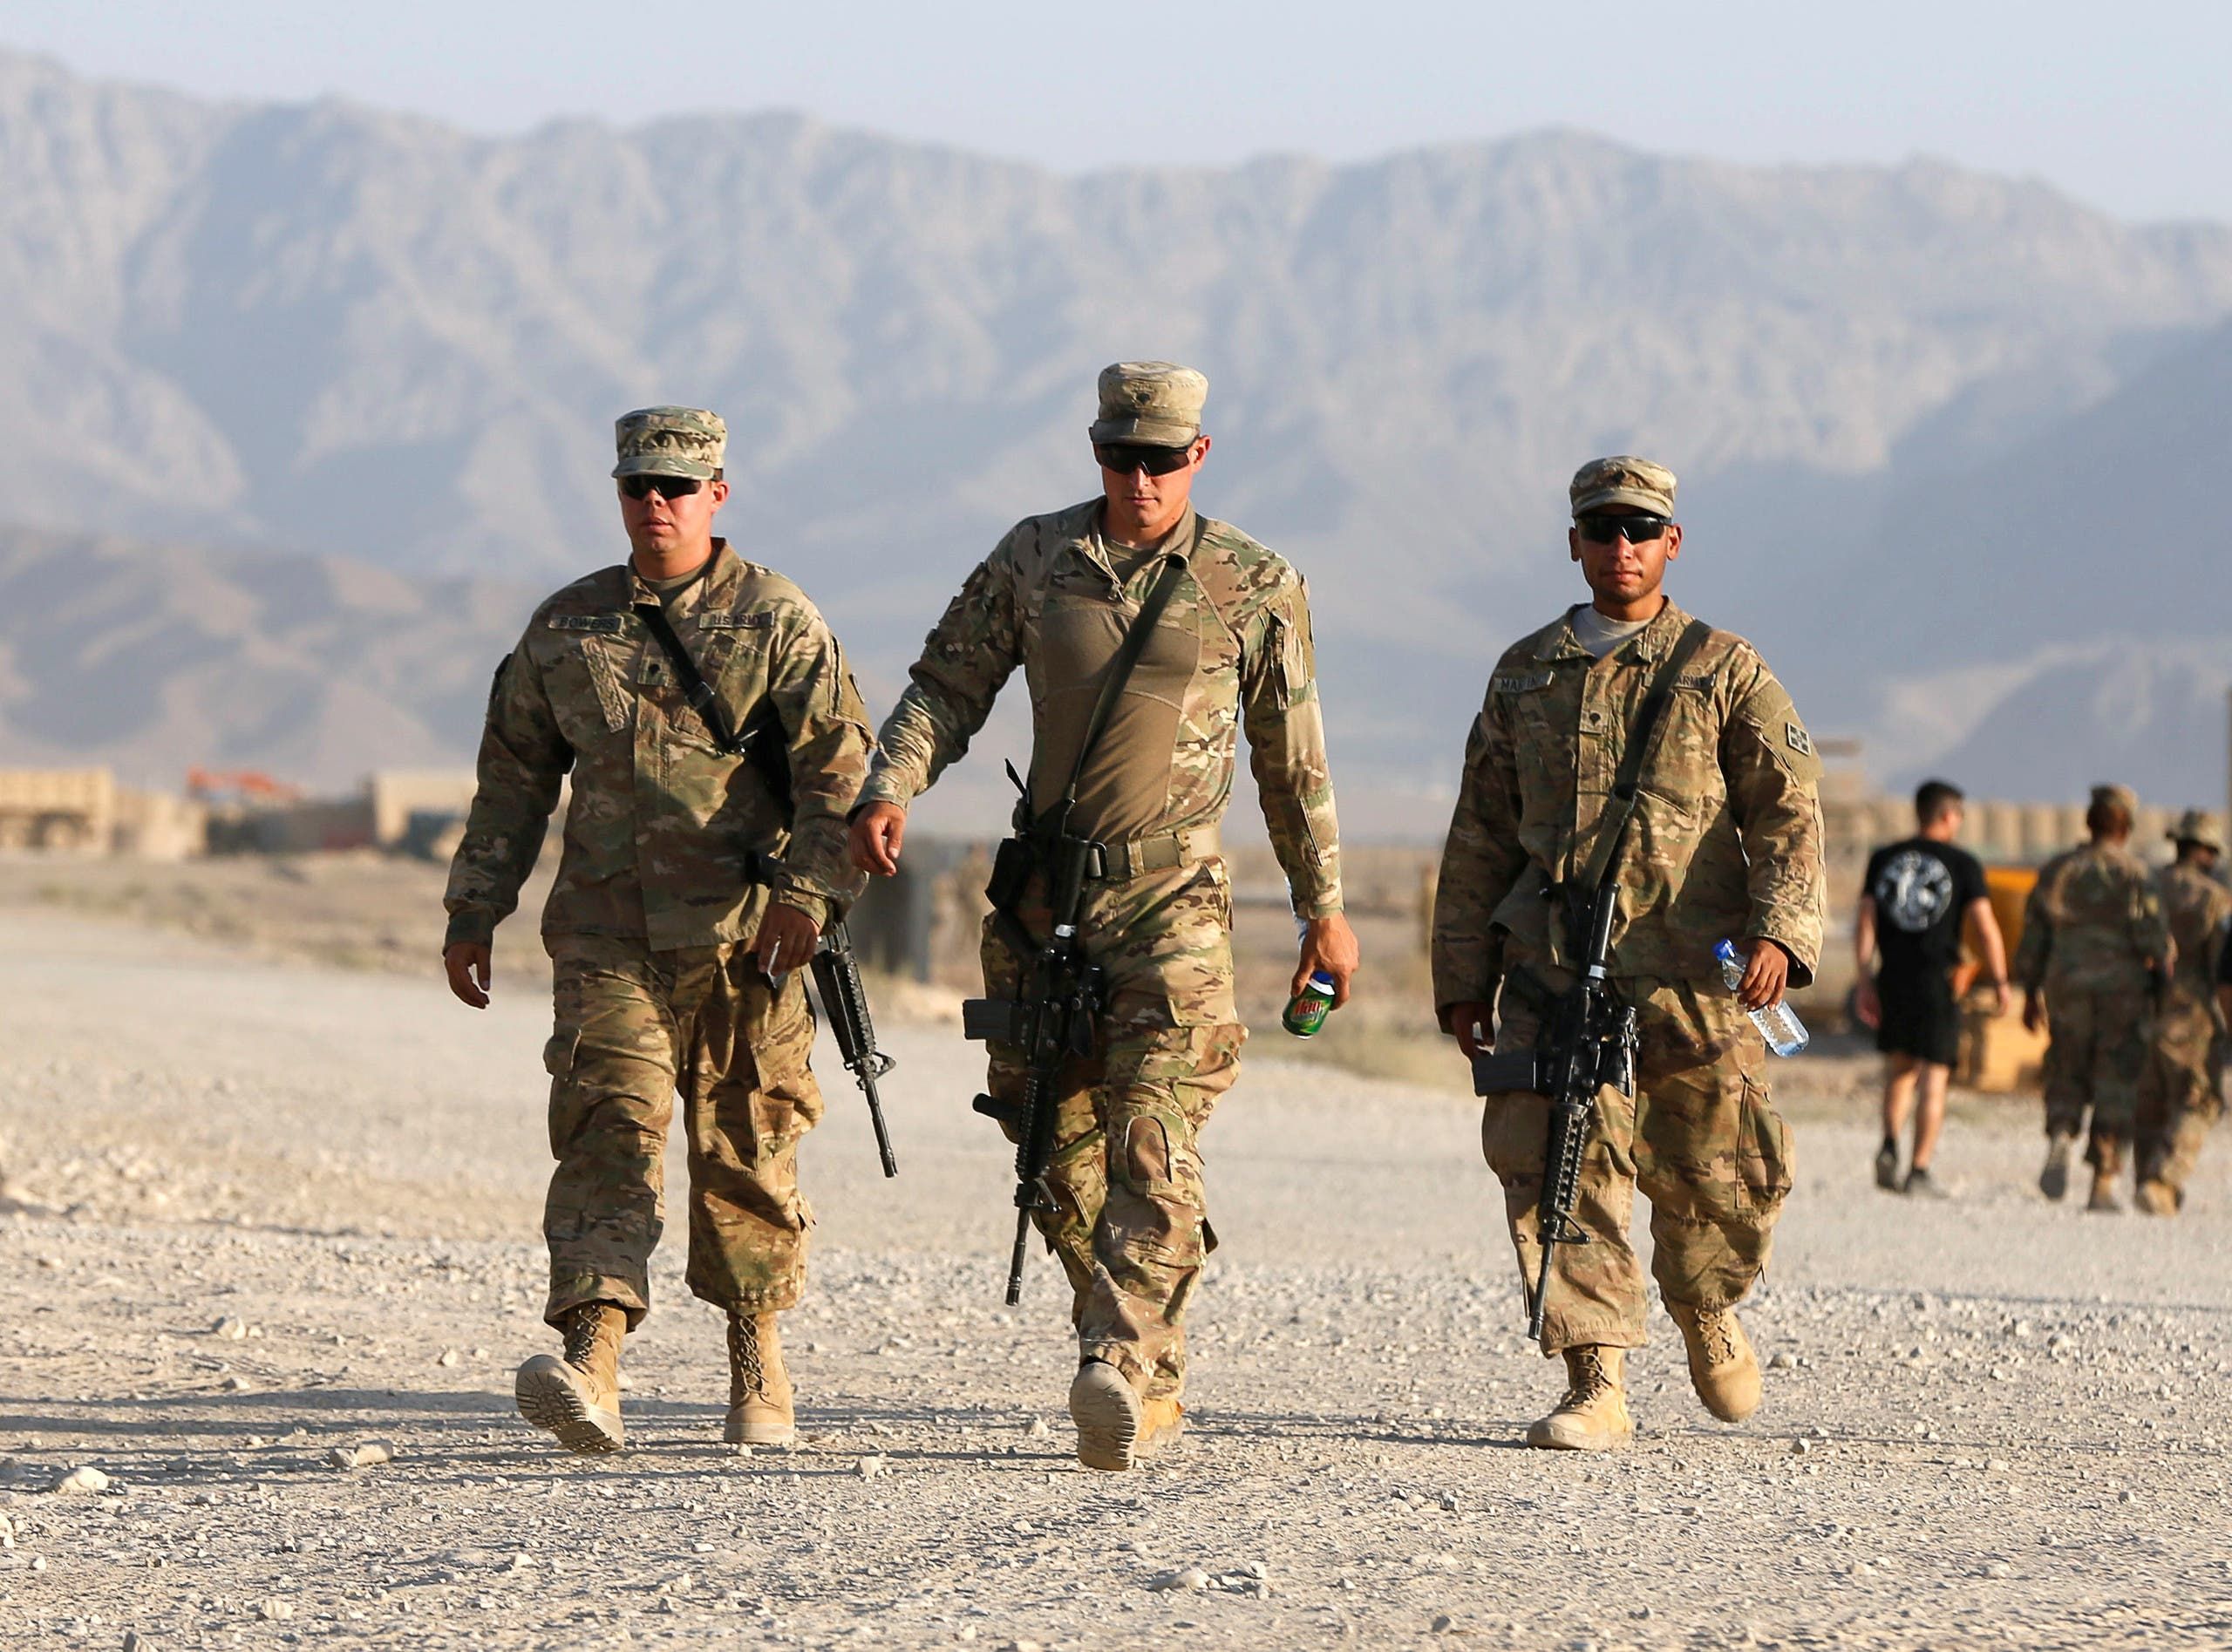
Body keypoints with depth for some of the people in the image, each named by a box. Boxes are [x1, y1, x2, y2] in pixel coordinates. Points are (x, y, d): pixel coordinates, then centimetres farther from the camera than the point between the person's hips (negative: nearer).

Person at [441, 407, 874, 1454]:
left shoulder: (776, 622, 2)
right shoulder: (567, 628, 11)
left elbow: (838, 767, -4)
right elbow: (513, 777, 18)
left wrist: (807, 894, -17)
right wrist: (473, 913, 15)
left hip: (741, 935, -1)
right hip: (607, 931, 1)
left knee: (745, 1151, 6)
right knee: (610, 1128, -14)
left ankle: (757, 1364, 24)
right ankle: (591, 1366, -27)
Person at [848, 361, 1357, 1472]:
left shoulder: (1254, 587, 1)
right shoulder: (1033, 559, 6)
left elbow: (1294, 764, 8)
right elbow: (946, 686, 7)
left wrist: (1325, 910, 10)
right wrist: (888, 789, -12)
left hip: (1171, 896, -4)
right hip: (1041, 892, 4)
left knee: (1151, 1144, -18)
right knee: (1059, 1151, 7)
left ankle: (1123, 1369, -30)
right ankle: (1155, 1385, 19)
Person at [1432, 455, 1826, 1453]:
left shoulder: (1724, 672, 7)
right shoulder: (1525, 675, 16)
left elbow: (1786, 809, -1)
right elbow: (1482, 835, 20)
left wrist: (1777, 929, -17)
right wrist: (1462, 975, 15)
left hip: (1692, 970, -1)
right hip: (1553, 968, 2)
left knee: (1716, 1180, 3)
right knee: (1559, 1169, -13)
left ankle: (1706, 1313, 35)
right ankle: (1595, 1388, -12)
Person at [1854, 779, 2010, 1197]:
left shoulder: (1883, 860, 7)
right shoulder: (1962, 865, -2)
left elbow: (1865, 924, 3)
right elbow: (1985, 928, -7)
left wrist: (1866, 984, 5)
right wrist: (1999, 982, 2)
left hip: (1892, 982, 3)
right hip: (1938, 982, -3)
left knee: (1901, 1067, 19)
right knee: (1933, 1076, 2)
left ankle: (1889, 1147, -3)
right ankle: (1919, 1171, -3)